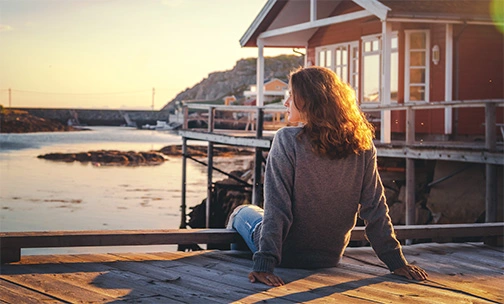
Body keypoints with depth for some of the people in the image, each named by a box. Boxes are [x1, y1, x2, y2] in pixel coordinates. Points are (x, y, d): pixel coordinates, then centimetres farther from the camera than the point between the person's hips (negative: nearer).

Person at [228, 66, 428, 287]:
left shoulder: (288, 140, -23)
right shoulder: (362, 145, -11)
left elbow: (276, 209, -25)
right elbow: (375, 209, -10)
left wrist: (264, 264, -23)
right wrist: (396, 261, -4)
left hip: (288, 256, -4)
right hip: (331, 258, 5)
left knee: (242, 213, 28)